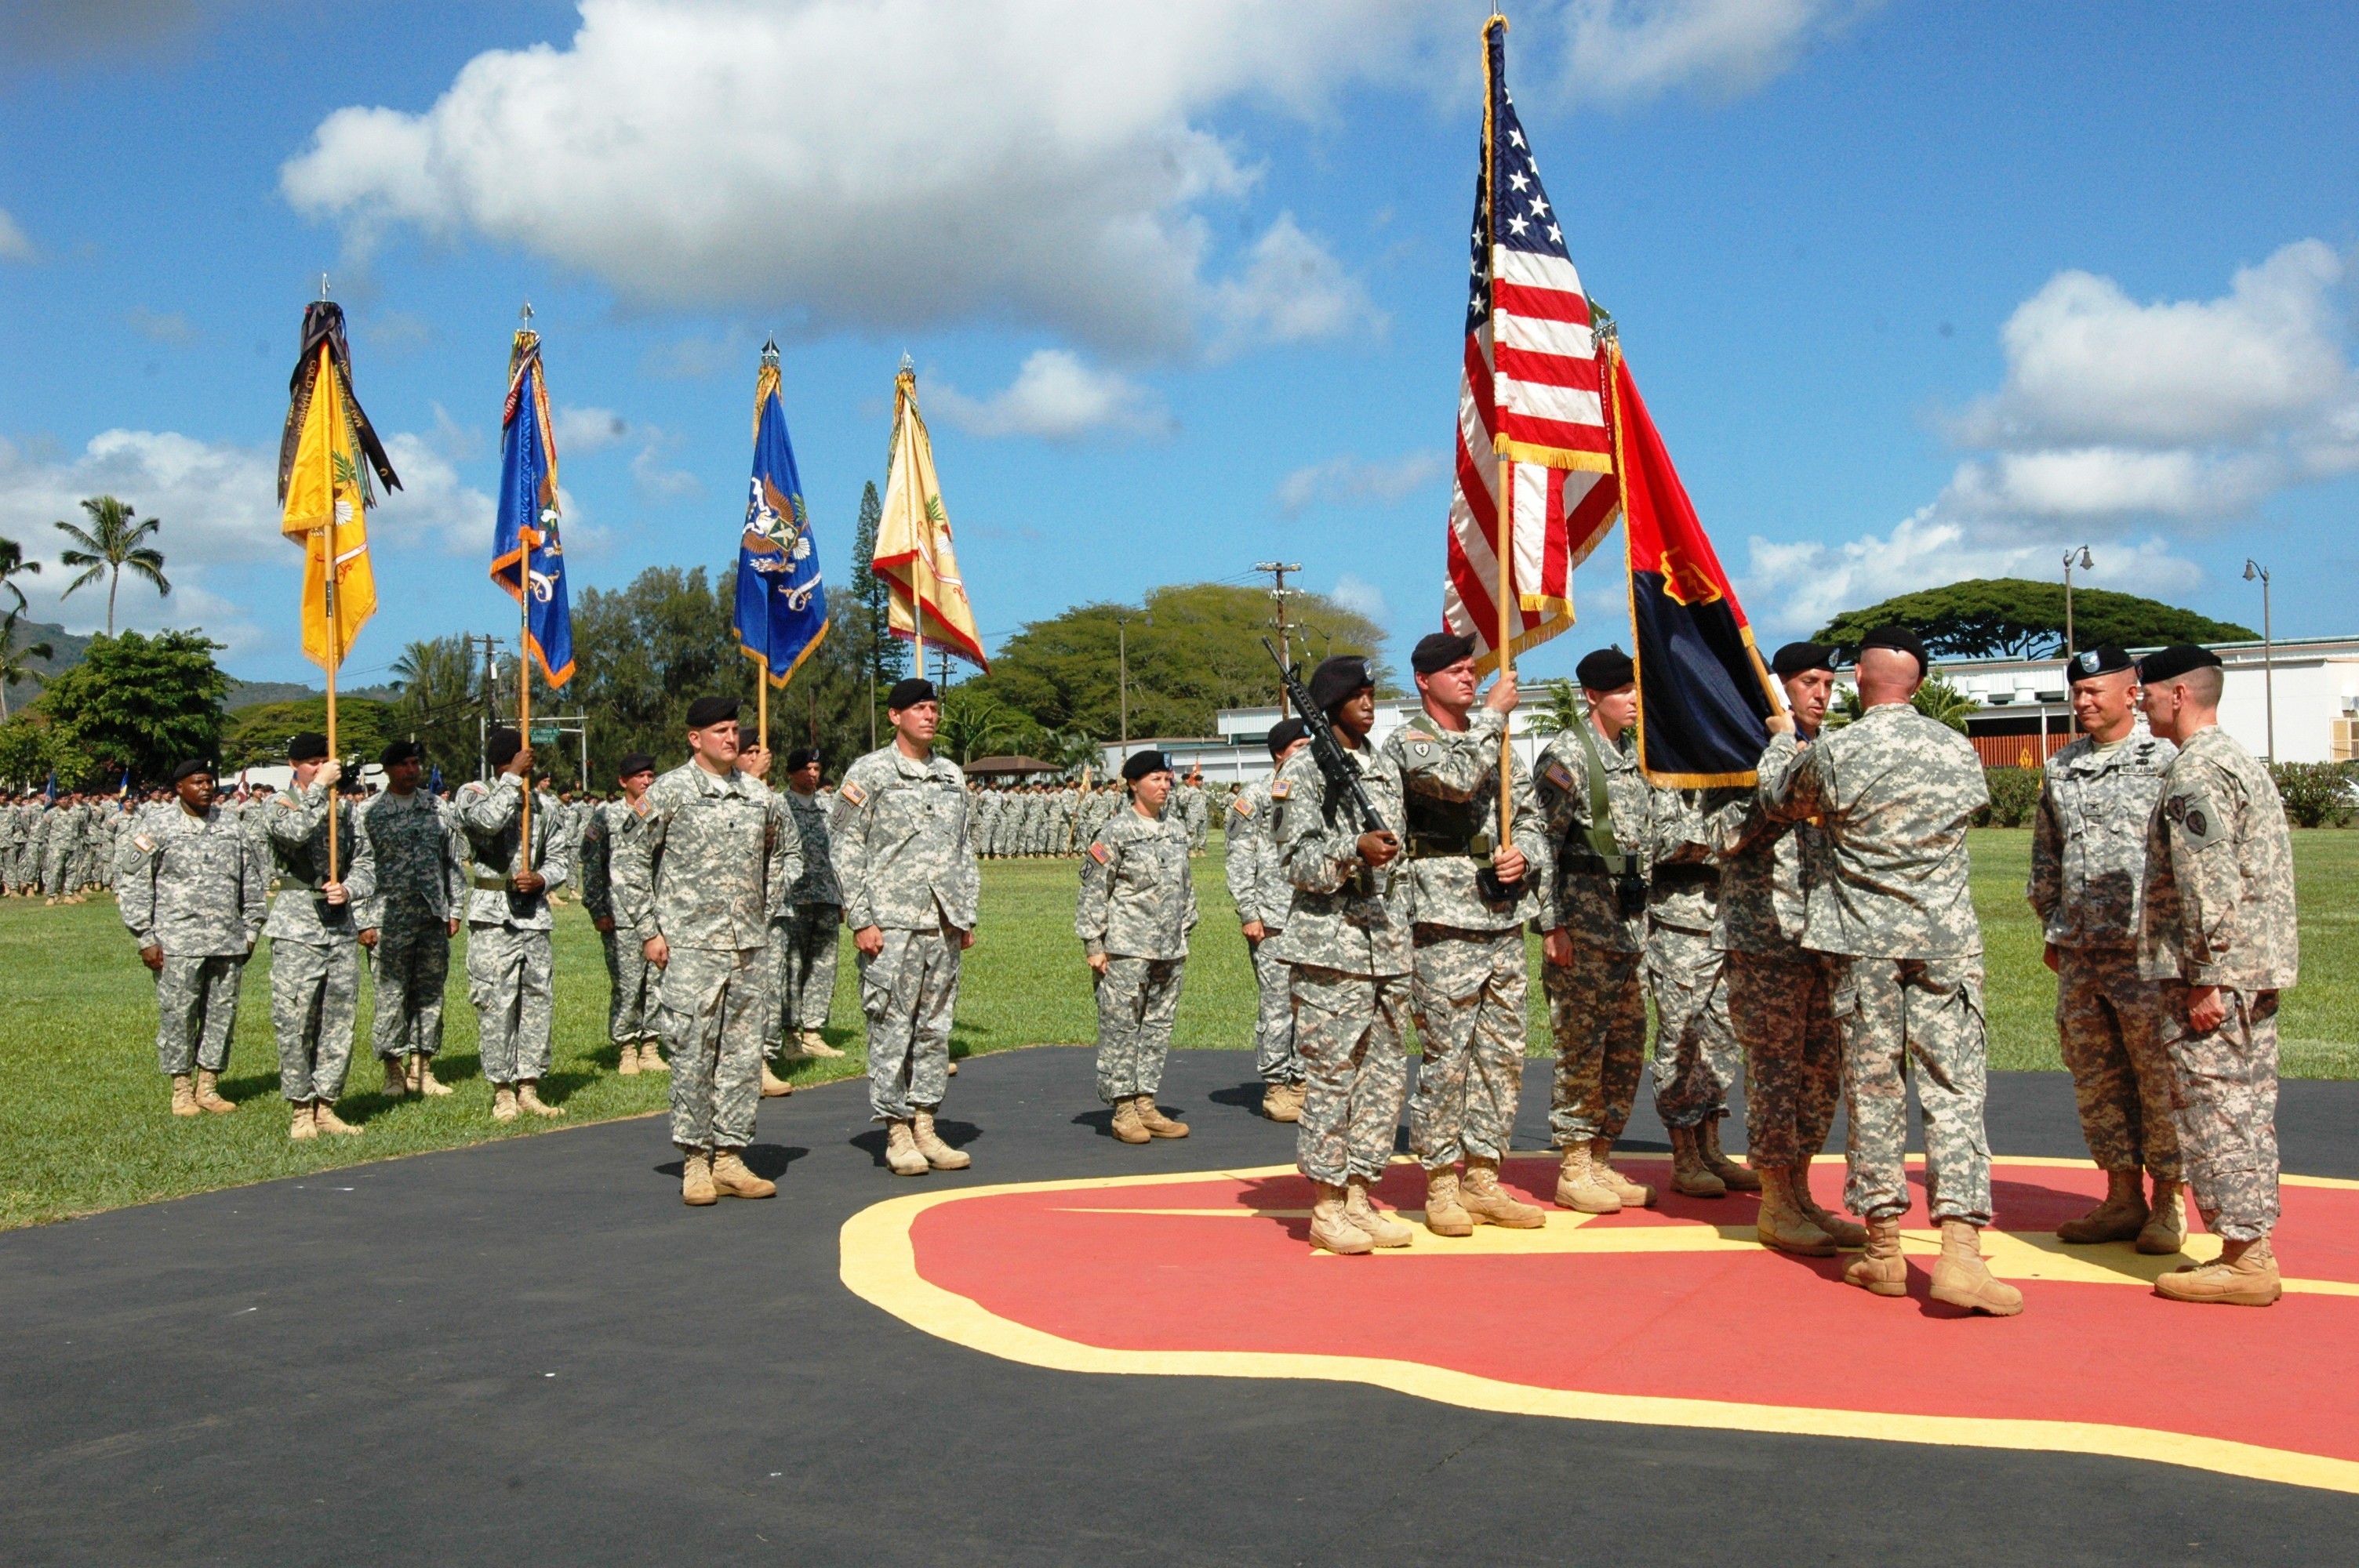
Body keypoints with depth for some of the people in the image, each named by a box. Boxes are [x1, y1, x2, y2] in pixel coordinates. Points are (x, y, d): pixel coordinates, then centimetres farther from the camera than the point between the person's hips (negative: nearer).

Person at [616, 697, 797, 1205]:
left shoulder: (758, 793, 11)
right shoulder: (669, 792, -2)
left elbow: (786, 854, 25)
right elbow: (628, 862, 0)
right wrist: (648, 930, -4)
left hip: (751, 945, 5)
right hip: (691, 945, -4)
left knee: (745, 1053, 6)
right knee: (693, 1054, -3)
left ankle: (730, 1157, 14)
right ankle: (695, 1161, 8)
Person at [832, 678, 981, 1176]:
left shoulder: (952, 775, 15)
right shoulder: (868, 773, -1)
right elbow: (846, 848, -4)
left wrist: (967, 915, 13)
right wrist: (860, 919, -11)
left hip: (943, 924, 5)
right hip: (891, 924, -5)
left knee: (936, 1027, 8)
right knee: (892, 1027, -3)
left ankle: (925, 1127, 15)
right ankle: (897, 1134, 4)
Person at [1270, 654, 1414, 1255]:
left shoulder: (1386, 768, 17)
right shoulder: (1304, 772, -4)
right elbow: (1299, 861, -10)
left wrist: (1408, 941, 18)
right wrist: (1356, 850, -27)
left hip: (1389, 950, 7)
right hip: (1330, 948, -7)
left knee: (1385, 1074, 8)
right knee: (1331, 1076, -4)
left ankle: (1359, 1198, 17)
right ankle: (1326, 1209, 5)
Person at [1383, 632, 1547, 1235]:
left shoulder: (1493, 738, 18)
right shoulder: (1406, 743, -3)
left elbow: (1530, 812, 20)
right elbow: (1456, 778, -22)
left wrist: (1524, 852, -1)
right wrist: (1493, 713, -12)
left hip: (1505, 919, 7)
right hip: (1444, 924, -7)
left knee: (1503, 1055, 9)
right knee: (1447, 1057, -5)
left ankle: (1483, 1177, 19)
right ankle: (1441, 1184, 7)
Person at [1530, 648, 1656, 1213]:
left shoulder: (1633, 756, 16)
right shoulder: (1566, 756, -9)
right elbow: (1542, 843, -13)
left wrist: (1642, 921, 18)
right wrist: (1551, 925, -17)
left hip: (1630, 919, 8)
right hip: (1582, 920, -8)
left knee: (1627, 1044, 10)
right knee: (1581, 1045, -3)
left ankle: (1601, 1161, 19)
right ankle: (1573, 1172, 5)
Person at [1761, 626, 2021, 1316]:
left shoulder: (1833, 752, -7)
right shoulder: (1959, 749, 1)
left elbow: (1778, 801, 11)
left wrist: (1781, 738, 31)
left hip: (1864, 941, -1)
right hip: (1947, 940, 1)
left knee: (1872, 1090, 8)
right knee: (1955, 1090, 1)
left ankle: (1884, 1251, 16)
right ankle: (1960, 1252, -7)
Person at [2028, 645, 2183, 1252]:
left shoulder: (2165, 760, -3)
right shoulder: (2060, 768, 14)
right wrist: (2052, 928, 18)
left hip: (2146, 950, -6)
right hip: (2079, 953, 6)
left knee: (2160, 1076, -1)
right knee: (2096, 1079, 10)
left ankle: (2167, 1203, 10)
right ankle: (2123, 1197, 20)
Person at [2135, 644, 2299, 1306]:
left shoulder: (2196, 772, -16)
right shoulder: (2244, 761, 17)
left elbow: (2211, 886, -22)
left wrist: (2207, 981, -21)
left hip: (2215, 975, -10)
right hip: (2257, 969, 10)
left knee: (2215, 1108, -4)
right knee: (2246, 1108, 14)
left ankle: (2243, 1259, 0)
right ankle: (2253, 1250, 21)